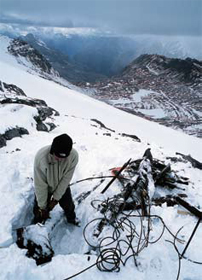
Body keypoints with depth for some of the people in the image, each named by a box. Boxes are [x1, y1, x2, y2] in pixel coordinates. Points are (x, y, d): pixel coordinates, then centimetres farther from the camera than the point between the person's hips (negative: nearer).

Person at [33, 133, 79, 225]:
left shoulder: (74, 156, -34)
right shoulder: (41, 156, -38)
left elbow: (66, 179, -22)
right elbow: (40, 184, -28)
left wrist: (56, 198, -16)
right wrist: (42, 206, -17)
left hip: (62, 186, 2)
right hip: (44, 187, -1)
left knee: (68, 205, 20)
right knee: (40, 212, 11)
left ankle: (72, 218, 55)